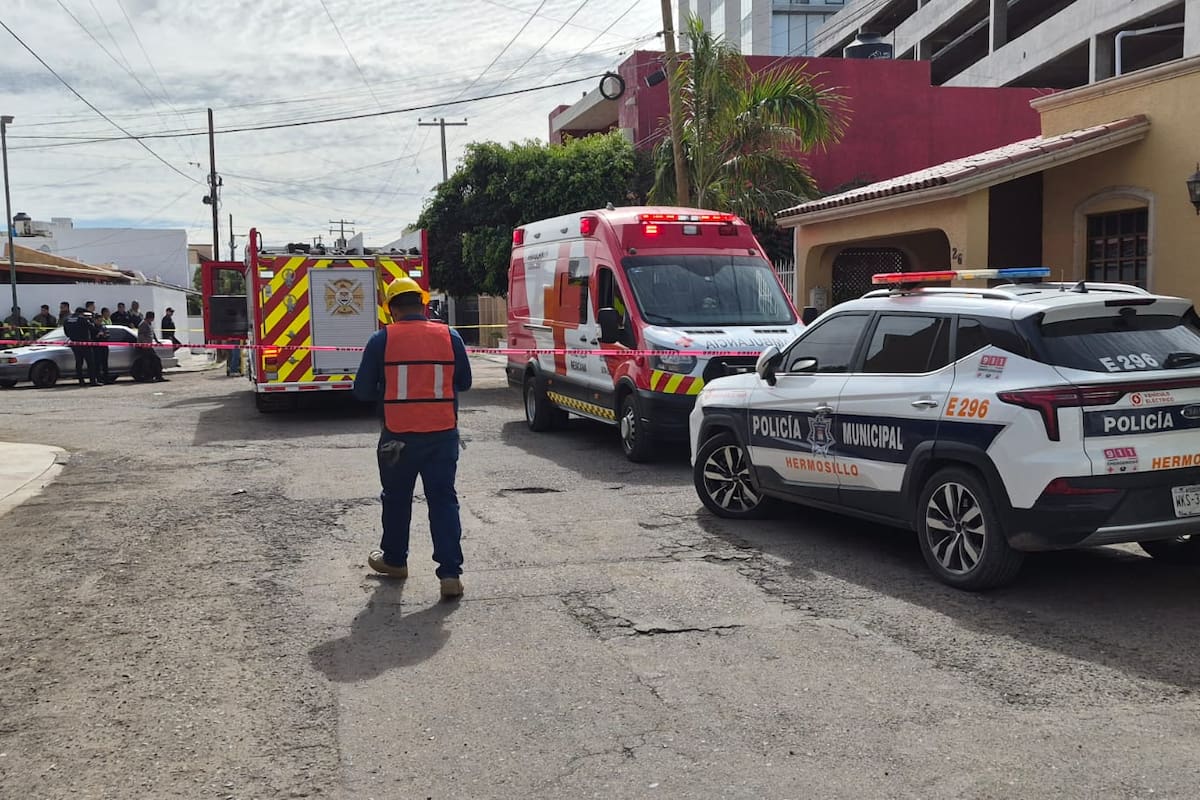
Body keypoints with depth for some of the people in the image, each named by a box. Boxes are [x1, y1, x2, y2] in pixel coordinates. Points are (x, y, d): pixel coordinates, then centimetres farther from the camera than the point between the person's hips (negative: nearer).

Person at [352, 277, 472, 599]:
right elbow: (464, 382, 8)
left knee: (397, 499, 18)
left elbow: (362, 390, -2)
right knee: (443, 500, 6)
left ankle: (394, 560, 35)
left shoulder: (381, 340, -7)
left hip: (398, 435, -1)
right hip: (442, 433, 1)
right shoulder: (449, 337, -2)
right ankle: (450, 573, 0)